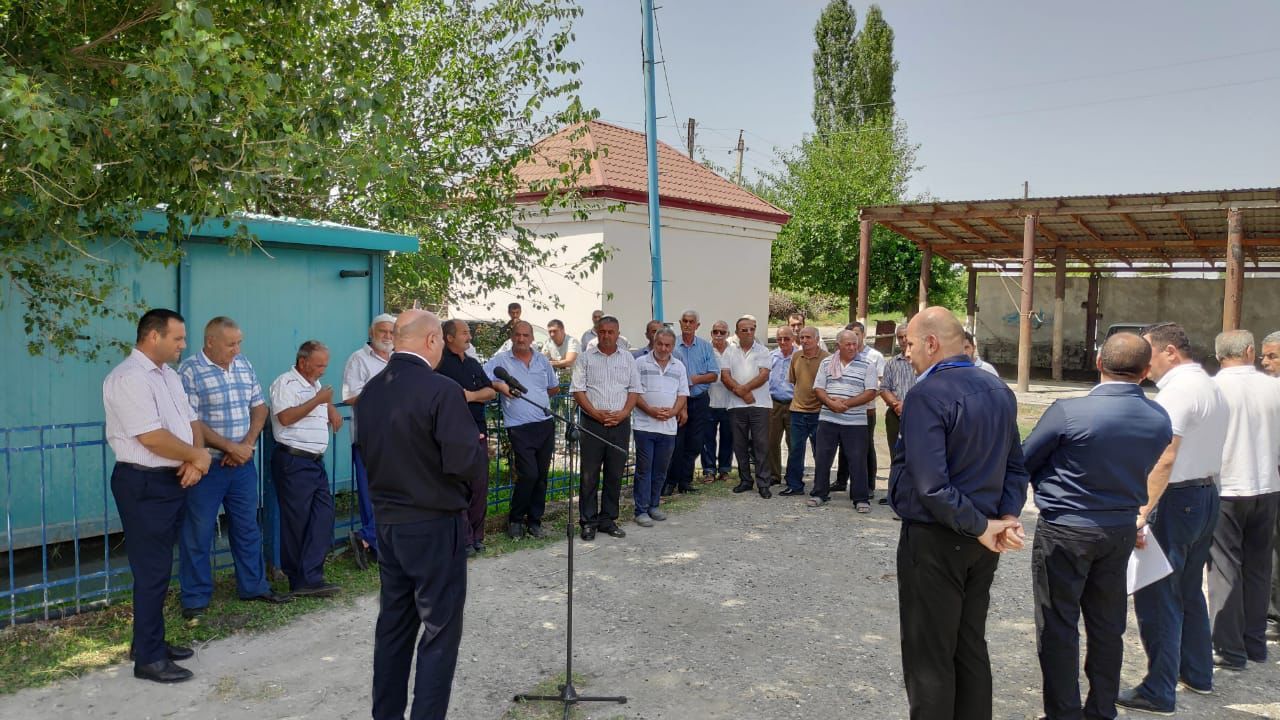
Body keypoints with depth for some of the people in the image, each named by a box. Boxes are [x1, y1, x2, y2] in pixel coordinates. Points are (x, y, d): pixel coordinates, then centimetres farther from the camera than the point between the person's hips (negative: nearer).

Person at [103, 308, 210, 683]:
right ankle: (148, 658, 8)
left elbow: (191, 421, 12)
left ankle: (151, 641, 29)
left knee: (159, 567, 17)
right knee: (152, 571, -2)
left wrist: (196, 461, -6)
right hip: (144, 485, -9)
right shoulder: (128, 378, -17)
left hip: (173, 480, 9)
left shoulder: (169, 375, 13)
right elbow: (152, 437, -24)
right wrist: (198, 456, -10)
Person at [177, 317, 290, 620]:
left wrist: (247, 444, -5)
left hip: (242, 463, 6)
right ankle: (195, 598, 17)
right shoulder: (189, 371, -11)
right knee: (198, 533, 4)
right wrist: (231, 447, -16)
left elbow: (259, 407, 10)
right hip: (206, 466, -6)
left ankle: (254, 586, 27)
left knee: (248, 527, 15)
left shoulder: (243, 365, 8)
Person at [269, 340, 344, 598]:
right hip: (293, 461, -9)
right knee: (297, 521, -1)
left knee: (324, 515, 0)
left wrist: (331, 408, 17)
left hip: (316, 461, 9)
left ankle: (309, 578, 2)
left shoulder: (315, 385, 19)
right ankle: (302, 579, 6)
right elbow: (285, 417, -22)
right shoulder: (285, 383, -9)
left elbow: (326, 404, 39)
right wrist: (317, 400, -19)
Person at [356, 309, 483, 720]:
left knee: (393, 624, 17)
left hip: (387, 521, 7)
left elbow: (368, 451, 14)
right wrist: (480, 452, -2)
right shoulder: (441, 390, -19)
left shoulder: (370, 392, 4)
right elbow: (464, 462, -22)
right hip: (434, 525, -7)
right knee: (439, 631, 2)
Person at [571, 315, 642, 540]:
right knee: (589, 475, 1)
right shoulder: (586, 357, 3)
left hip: (620, 423, 2)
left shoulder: (627, 358, 10)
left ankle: (608, 520, 18)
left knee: (615, 474, 7)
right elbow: (577, 389, -2)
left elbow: (634, 389, 8)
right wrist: (594, 412, -13)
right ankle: (588, 522, 9)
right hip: (593, 423, -2)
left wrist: (624, 412, -7)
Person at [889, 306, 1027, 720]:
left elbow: (930, 485, -26)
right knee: (971, 650, 18)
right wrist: (1008, 517, -2)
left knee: (929, 658, 4)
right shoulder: (1000, 391, 8)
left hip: (933, 540, -8)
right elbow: (1015, 466, 10)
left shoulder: (926, 395, -19)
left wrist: (980, 526, -16)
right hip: (980, 543, 8)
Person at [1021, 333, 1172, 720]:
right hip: (1121, 531, 5)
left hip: (1065, 531, -5)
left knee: (1058, 626, 7)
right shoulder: (1160, 420, -4)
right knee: (1108, 626, 18)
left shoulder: (1068, 412, -22)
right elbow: (1139, 470, 10)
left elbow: (1024, 462, -10)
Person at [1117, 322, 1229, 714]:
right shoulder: (1211, 387, 14)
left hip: (1177, 498, -10)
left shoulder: (1178, 390, -17)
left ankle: (1158, 691, 0)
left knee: (1157, 595, -5)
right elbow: (1204, 449, 17)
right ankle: (1197, 672, 33)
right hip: (1208, 493, 10)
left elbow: (1164, 459, -24)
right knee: (1189, 590, 21)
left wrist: (1144, 509, -24)